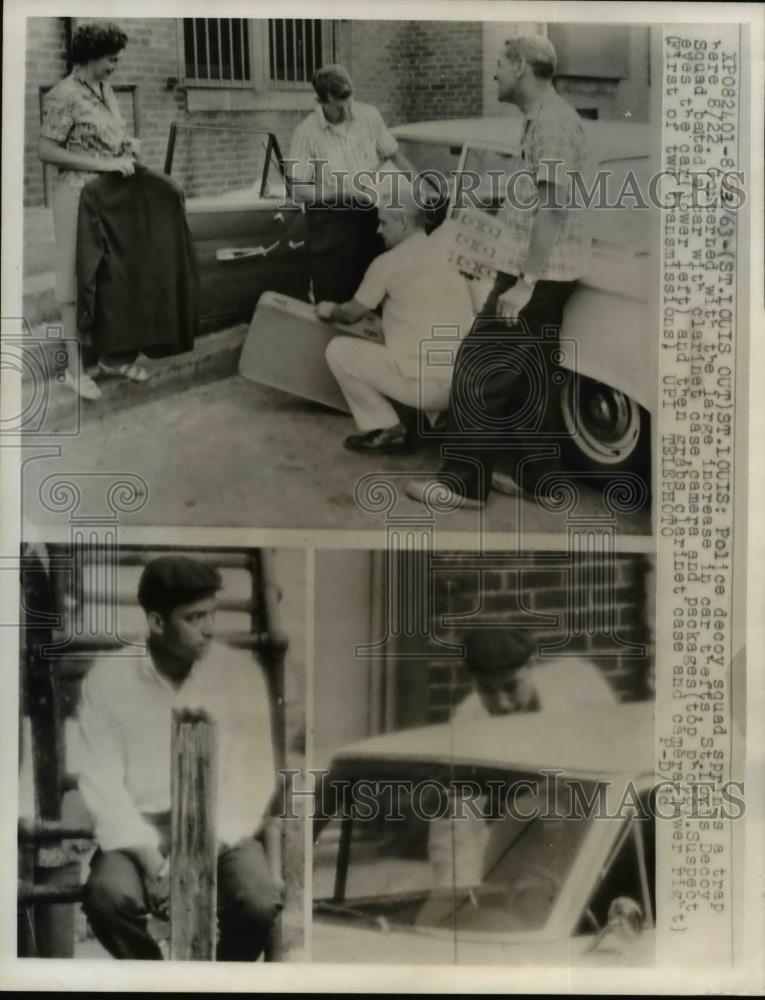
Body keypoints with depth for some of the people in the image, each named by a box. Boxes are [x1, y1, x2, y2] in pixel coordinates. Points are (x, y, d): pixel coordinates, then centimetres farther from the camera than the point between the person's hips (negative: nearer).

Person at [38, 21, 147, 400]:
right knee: (77, 282, -1)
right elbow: (45, 150, -17)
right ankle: (75, 368, 6)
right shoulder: (64, 95, -12)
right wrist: (102, 163, -22)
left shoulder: (105, 90, 12)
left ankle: (112, 356, 22)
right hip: (79, 195, -8)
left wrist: (128, 145, 2)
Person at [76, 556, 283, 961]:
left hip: (220, 828, 0)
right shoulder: (107, 678, -5)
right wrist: (147, 855, -18)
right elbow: (101, 783, -6)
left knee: (260, 902, -27)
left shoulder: (240, 672, -5)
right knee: (108, 896, -30)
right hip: (141, 827, 0)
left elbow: (253, 776, -6)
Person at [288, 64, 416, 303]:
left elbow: (394, 154, 12)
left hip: (369, 214, 3)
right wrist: (346, 191, -22)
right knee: (333, 295, -1)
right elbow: (298, 190, -14)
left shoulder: (369, 115, -2)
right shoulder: (306, 132, -12)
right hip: (330, 221, -3)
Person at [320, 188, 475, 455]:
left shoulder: (388, 262, -1)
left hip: (426, 383, -8)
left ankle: (387, 430, 2)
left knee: (338, 350, 6)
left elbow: (352, 314, 12)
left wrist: (330, 310, 34)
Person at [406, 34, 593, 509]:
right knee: (533, 376, 14)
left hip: (539, 274, -10)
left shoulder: (551, 121, -15)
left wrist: (524, 283, -25)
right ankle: (536, 476, 22)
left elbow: (552, 209, -23)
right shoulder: (548, 118, 16)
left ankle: (465, 483, -2)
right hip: (548, 271, 10)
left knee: (479, 370, -7)